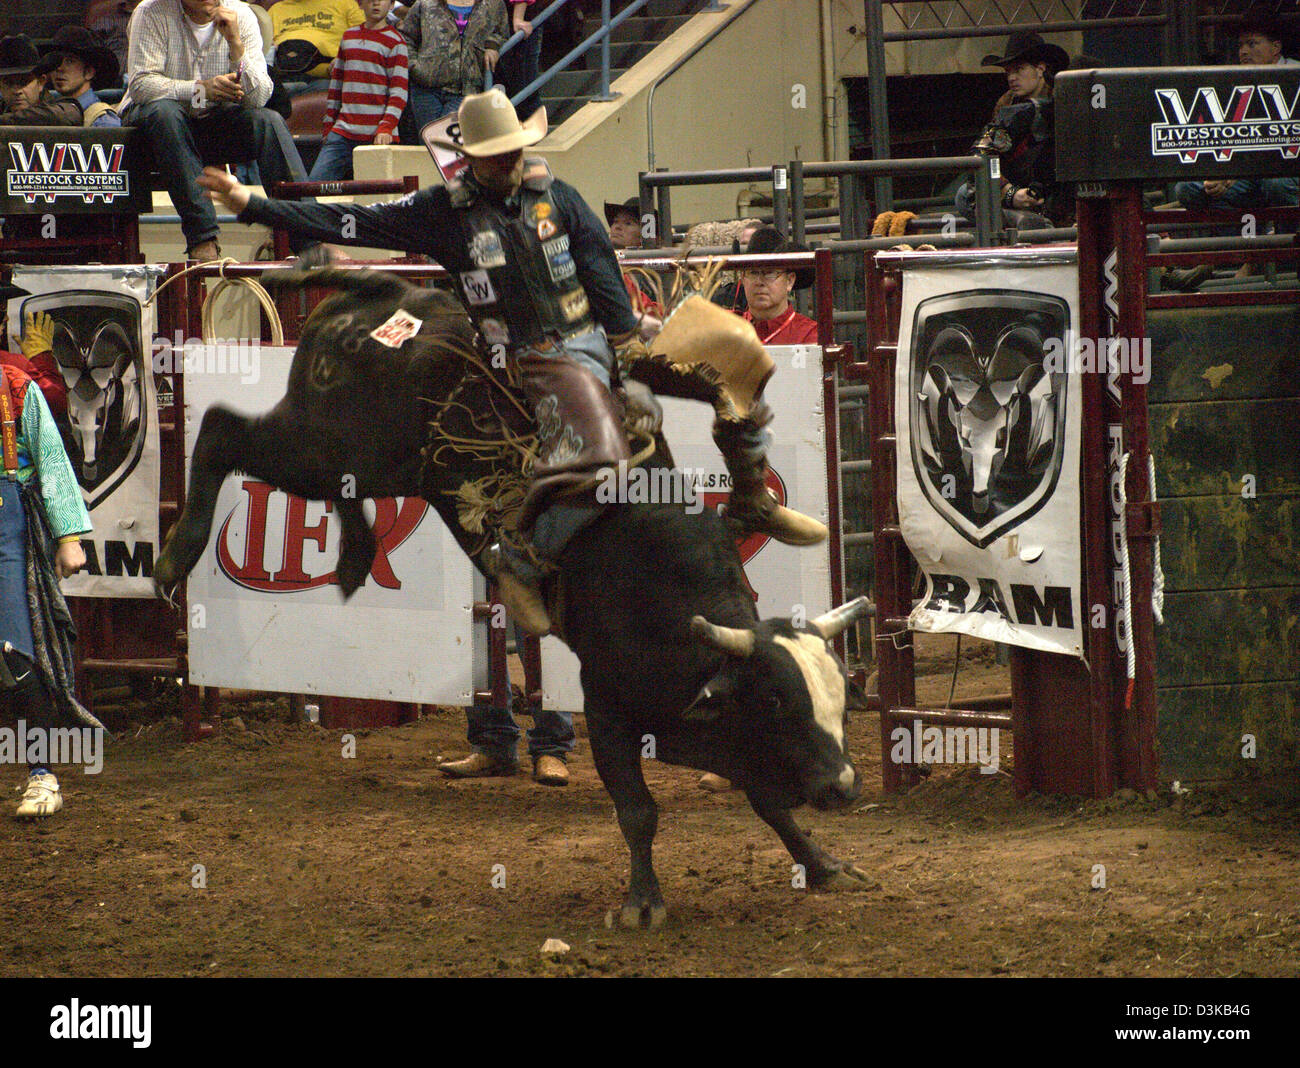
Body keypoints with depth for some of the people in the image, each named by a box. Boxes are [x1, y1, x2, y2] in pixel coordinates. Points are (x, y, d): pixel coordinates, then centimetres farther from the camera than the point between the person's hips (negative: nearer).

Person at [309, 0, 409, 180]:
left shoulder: (395, 42, 0)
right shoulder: (348, 37, 17)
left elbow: (399, 92, -5)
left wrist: (386, 128, -17)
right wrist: (328, 125, 18)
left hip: (377, 138, -5)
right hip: (342, 134, 5)